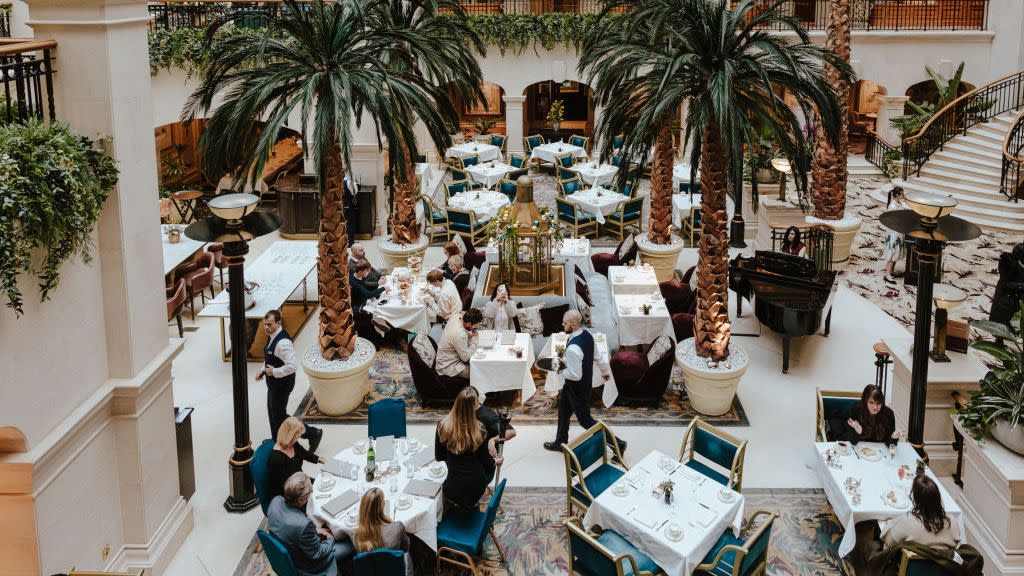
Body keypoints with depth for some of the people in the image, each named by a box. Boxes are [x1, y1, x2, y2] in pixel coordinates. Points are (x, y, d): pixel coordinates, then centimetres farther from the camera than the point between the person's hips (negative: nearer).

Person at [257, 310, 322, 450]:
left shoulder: (283, 343, -30)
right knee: (273, 413, 22)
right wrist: (264, 370, 6)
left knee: (279, 416, 1)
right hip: (273, 382, 10)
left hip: (282, 384, -10)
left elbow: (293, 365, -34)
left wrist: (274, 372, -25)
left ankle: (313, 433, 12)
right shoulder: (272, 336, 2)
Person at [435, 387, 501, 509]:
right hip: (476, 488, -2)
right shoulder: (479, 430, -19)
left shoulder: (442, 426, -14)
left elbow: (438, 457, 0)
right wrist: (495, 462, 19)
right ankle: (473, 503, 25)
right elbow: (486, 462, -4)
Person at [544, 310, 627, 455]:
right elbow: (599, 355, 6)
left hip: (578, 388, -9)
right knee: (564, 410, 26)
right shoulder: (587, 335, -9)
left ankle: (617, 443, 14)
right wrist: (606, 370, 22)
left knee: (585, 419, 8)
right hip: (586, 382, 9)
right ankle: (560, 442, 44)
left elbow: (575, 375, -32)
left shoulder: (573, 348, -37)